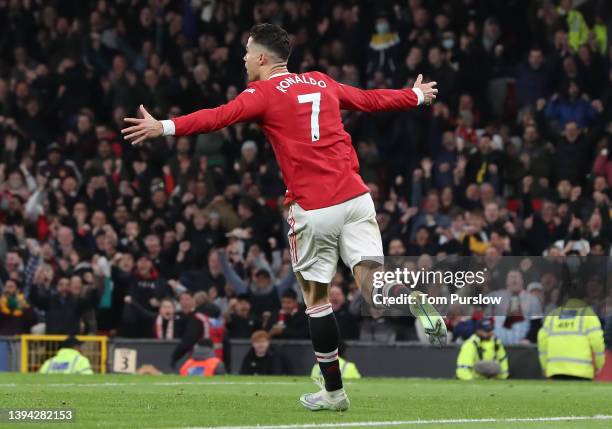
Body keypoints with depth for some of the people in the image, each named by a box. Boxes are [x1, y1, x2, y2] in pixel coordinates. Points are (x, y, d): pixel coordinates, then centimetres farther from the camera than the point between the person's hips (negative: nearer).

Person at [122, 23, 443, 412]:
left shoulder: (264, 93, 0)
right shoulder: (321, 83, 16)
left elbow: (219, 117, -16)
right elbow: (371, 99, 30)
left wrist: (165, 127, -22)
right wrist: (416, 96, 47)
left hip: (312, 208, -4)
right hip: (355, 197, 4)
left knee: (316, 296, 8)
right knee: (371, 278, -3)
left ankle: (333, 392, 13)